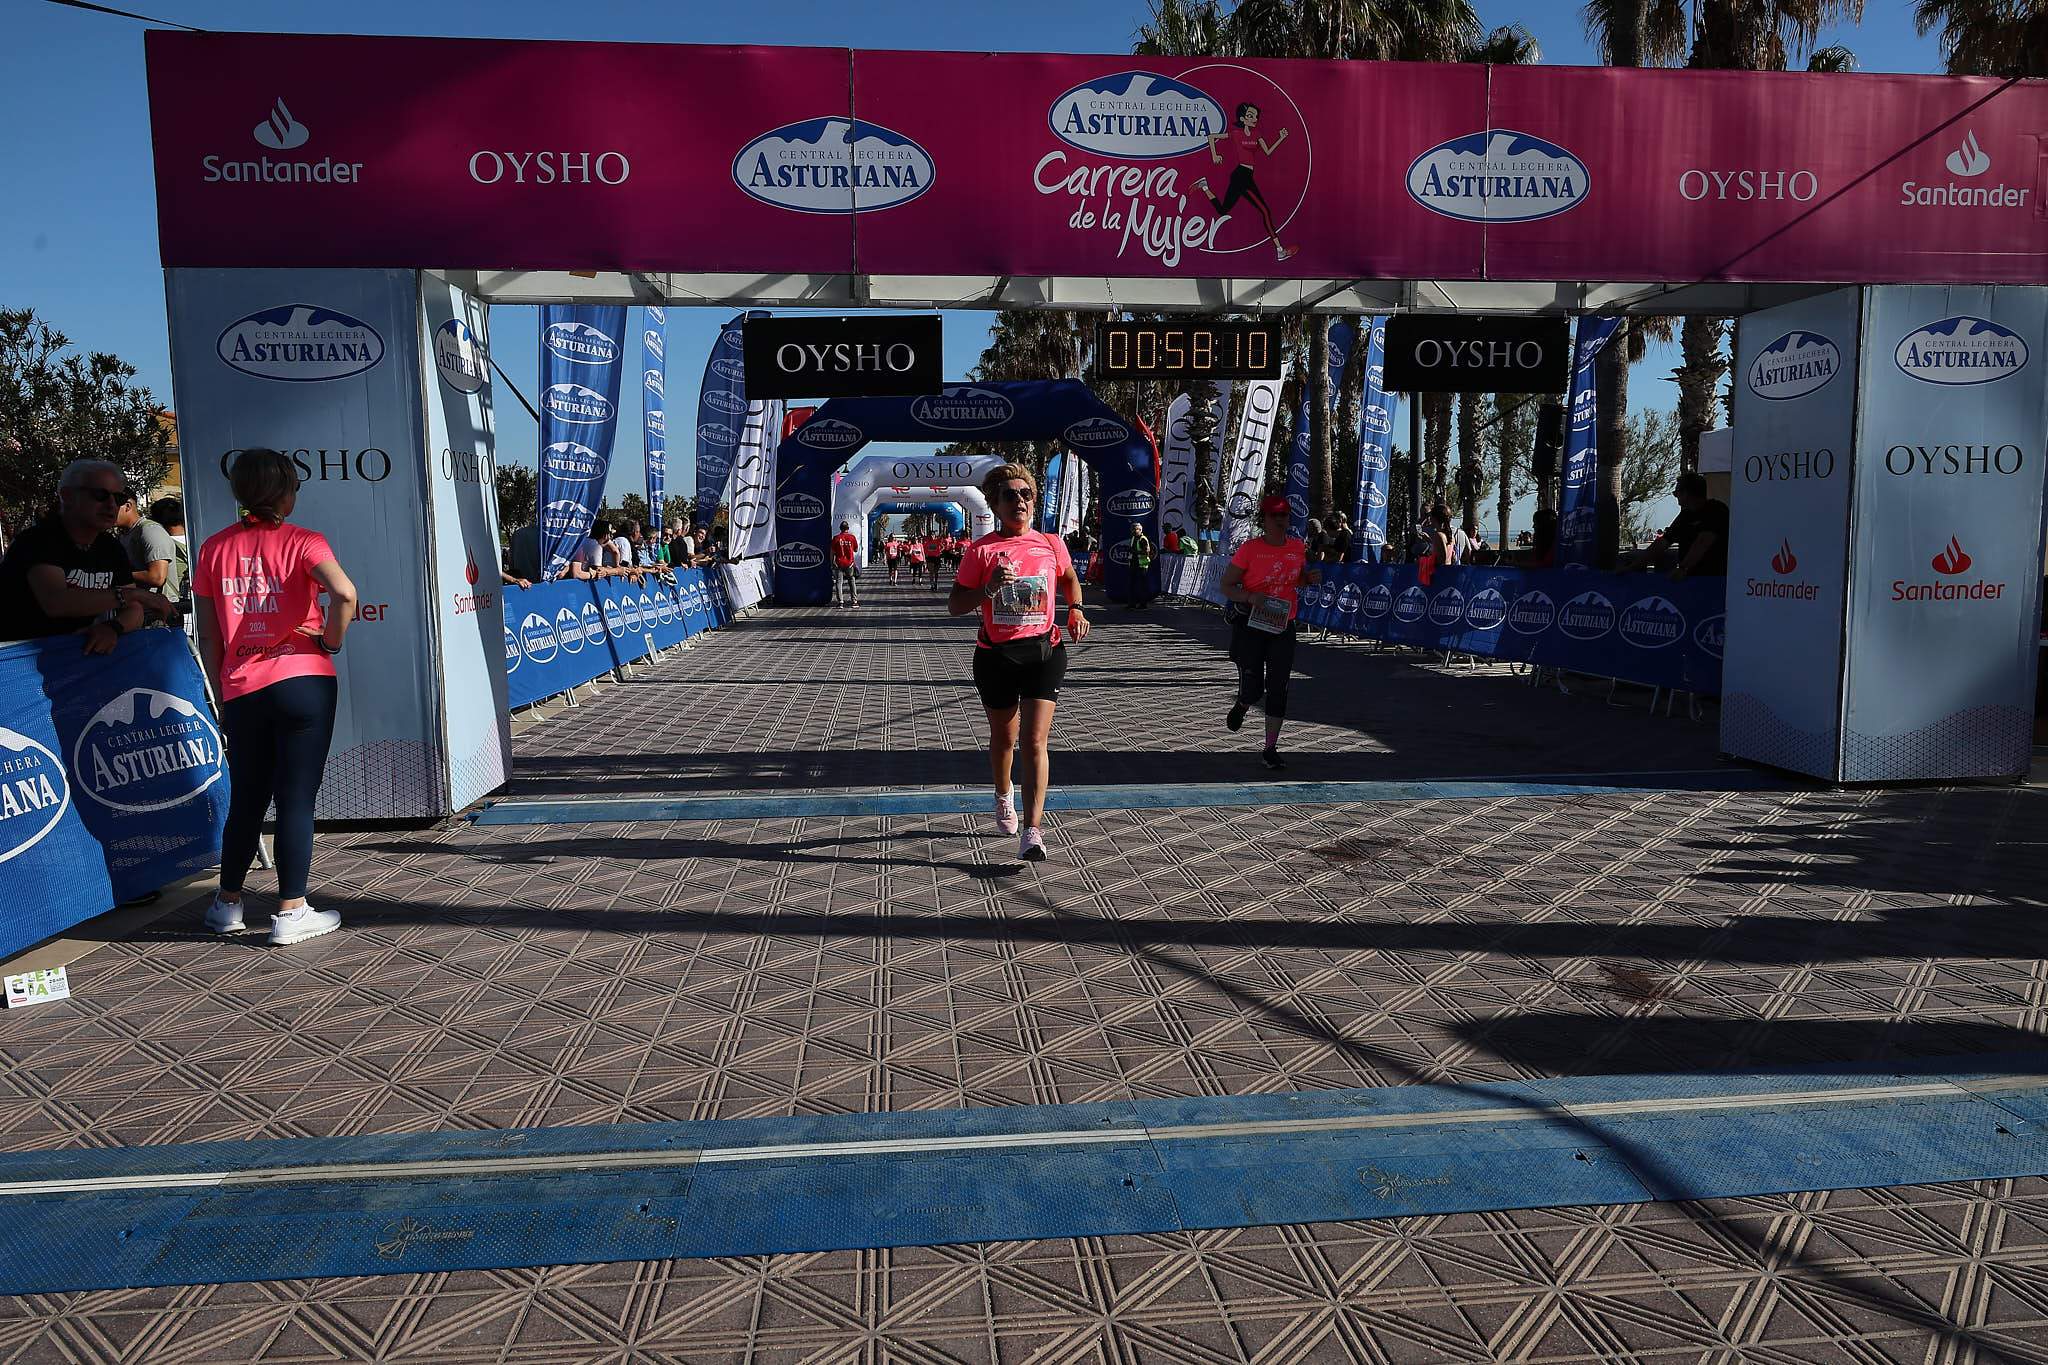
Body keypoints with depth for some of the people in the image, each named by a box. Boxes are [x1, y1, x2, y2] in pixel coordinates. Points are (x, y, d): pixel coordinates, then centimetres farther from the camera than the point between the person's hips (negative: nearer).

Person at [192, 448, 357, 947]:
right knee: (296, 798, 1)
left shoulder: (214, 548, 8)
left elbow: (208, 634, 10)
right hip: (303, 682, -4)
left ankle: (227, 904, 28)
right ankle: (291, 913, 5)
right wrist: (332, 642, -8)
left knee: (246, 799, 18)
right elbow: (344, 594, -24)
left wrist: (222, 695, 17)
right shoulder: (301, 541, -4)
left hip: (241, 691, 4)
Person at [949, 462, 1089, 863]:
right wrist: (988, 589, -20)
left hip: (1043, 651, 0)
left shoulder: (1051, 545, 3)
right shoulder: (981, 551, -4)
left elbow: (1069, 578, 24)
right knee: (1003, 737, 16)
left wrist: (1075, 610, 6)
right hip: (995, 654, 0)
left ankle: (1032, 831, -14)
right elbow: (954, 605, -3)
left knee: (1034, 741, -11)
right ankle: (1003, 795, 47)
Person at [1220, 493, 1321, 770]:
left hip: (1283, 628, 3)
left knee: (1278, 689, -2)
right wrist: (1249, 597, -24)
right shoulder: (1250, 549, -9)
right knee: (1252, 688, -2)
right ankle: (1240, 707, 37)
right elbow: (1226, 586, -6)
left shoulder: (1297, 547, 4)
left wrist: (1310, 578, 0)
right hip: (1251, 625, -3)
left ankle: (1271, 749, 6)